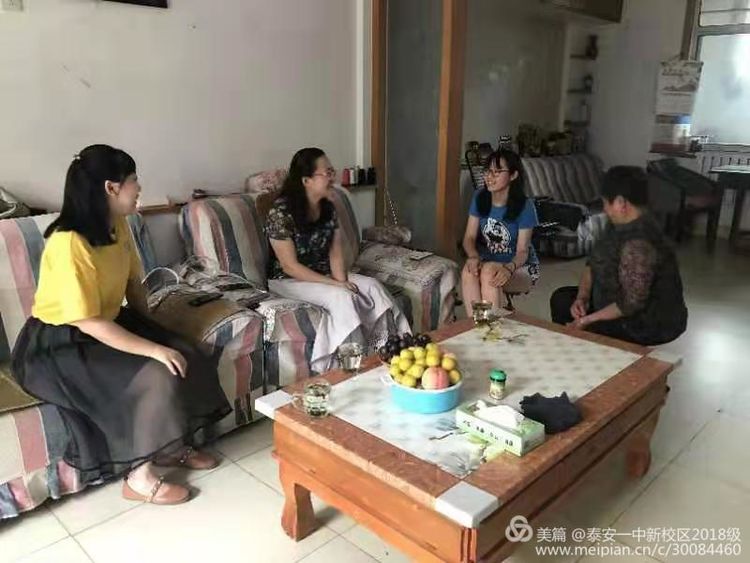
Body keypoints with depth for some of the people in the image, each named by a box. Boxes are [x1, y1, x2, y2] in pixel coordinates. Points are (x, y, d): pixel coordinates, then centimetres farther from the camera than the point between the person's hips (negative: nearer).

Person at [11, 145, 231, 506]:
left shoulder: (117, 225, -3)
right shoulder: (69, 244, -29)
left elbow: (134, 283, 9)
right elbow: (89, 324, -30)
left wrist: (147, 330, 1)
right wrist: (154, 349, -28)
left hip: (107, 326, 8)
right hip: (57, 345, -8)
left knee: (186, 361, -8)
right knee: (156, 377, -25)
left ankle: (172, 447, 12)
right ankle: (139, 477, -7)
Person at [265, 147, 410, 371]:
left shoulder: (329, 208, -1)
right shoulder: (281, 212, -21)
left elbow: (335, 252, 0)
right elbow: (290, 266, -23)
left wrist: (341, 280, -20)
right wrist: (334, 284, -26)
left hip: (324, 274, 7)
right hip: (288, 280, -6)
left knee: (373, 286, -15)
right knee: (341, 297, -30)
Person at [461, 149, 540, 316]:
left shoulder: (525, 206, -15)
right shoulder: (480, 198, -4)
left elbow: (522, 251, -16)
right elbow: (469, 237, -5)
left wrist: (509, 268, -38)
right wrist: (473, 256, -28)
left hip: (520, 267, -3)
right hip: (488, 262, 3)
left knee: (489, 271, -36)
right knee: (469, 270, -32)